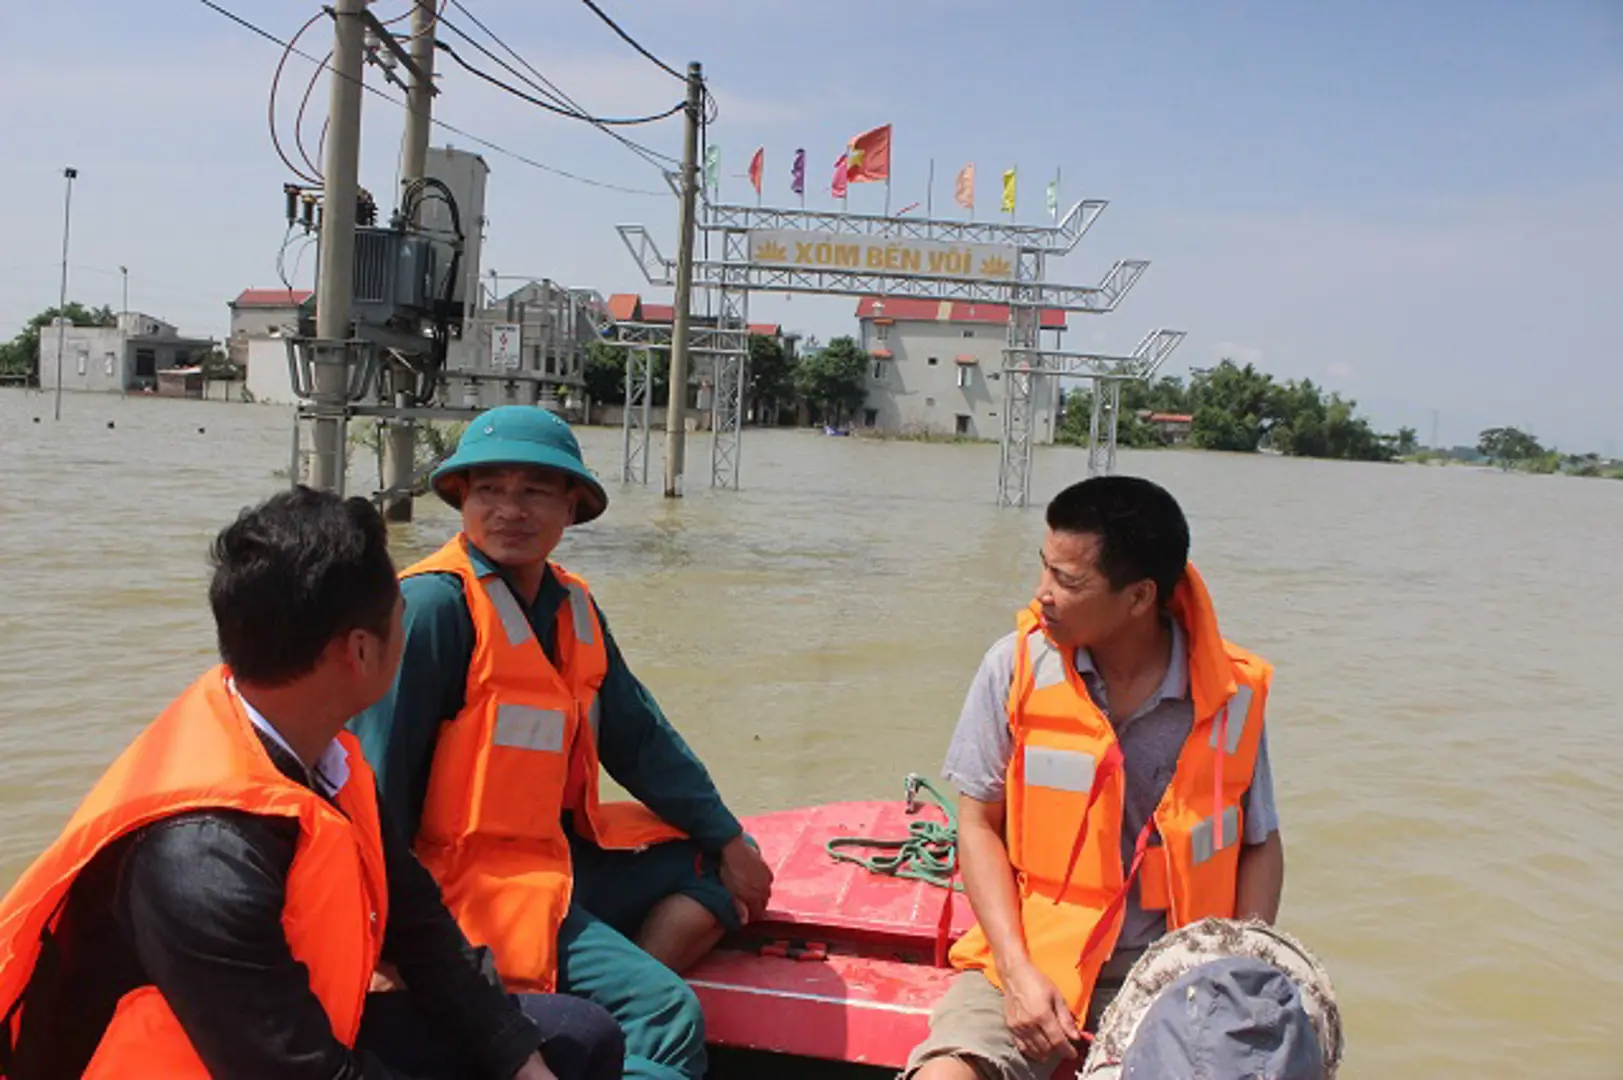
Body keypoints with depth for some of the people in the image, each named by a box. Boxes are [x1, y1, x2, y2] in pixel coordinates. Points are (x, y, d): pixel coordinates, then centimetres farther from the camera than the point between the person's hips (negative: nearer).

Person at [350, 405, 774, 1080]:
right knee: (668, 1015, -20)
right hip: (468, 878, -9)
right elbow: (382, 774, -17)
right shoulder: (433, 604, -17)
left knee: (720, 866, 9)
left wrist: (728, 840, 11)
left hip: (563, 853, 9)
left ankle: (616, 994, -5)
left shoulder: (571, 606, 8)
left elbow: (640, 739, 13)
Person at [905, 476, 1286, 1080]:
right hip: (1032, 961, -1)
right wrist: (1019, 972, -10)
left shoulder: (1231, 696, -5)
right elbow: (978, 825, -1)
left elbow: (1260, 847, 8)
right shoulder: (1015, 668, -7)